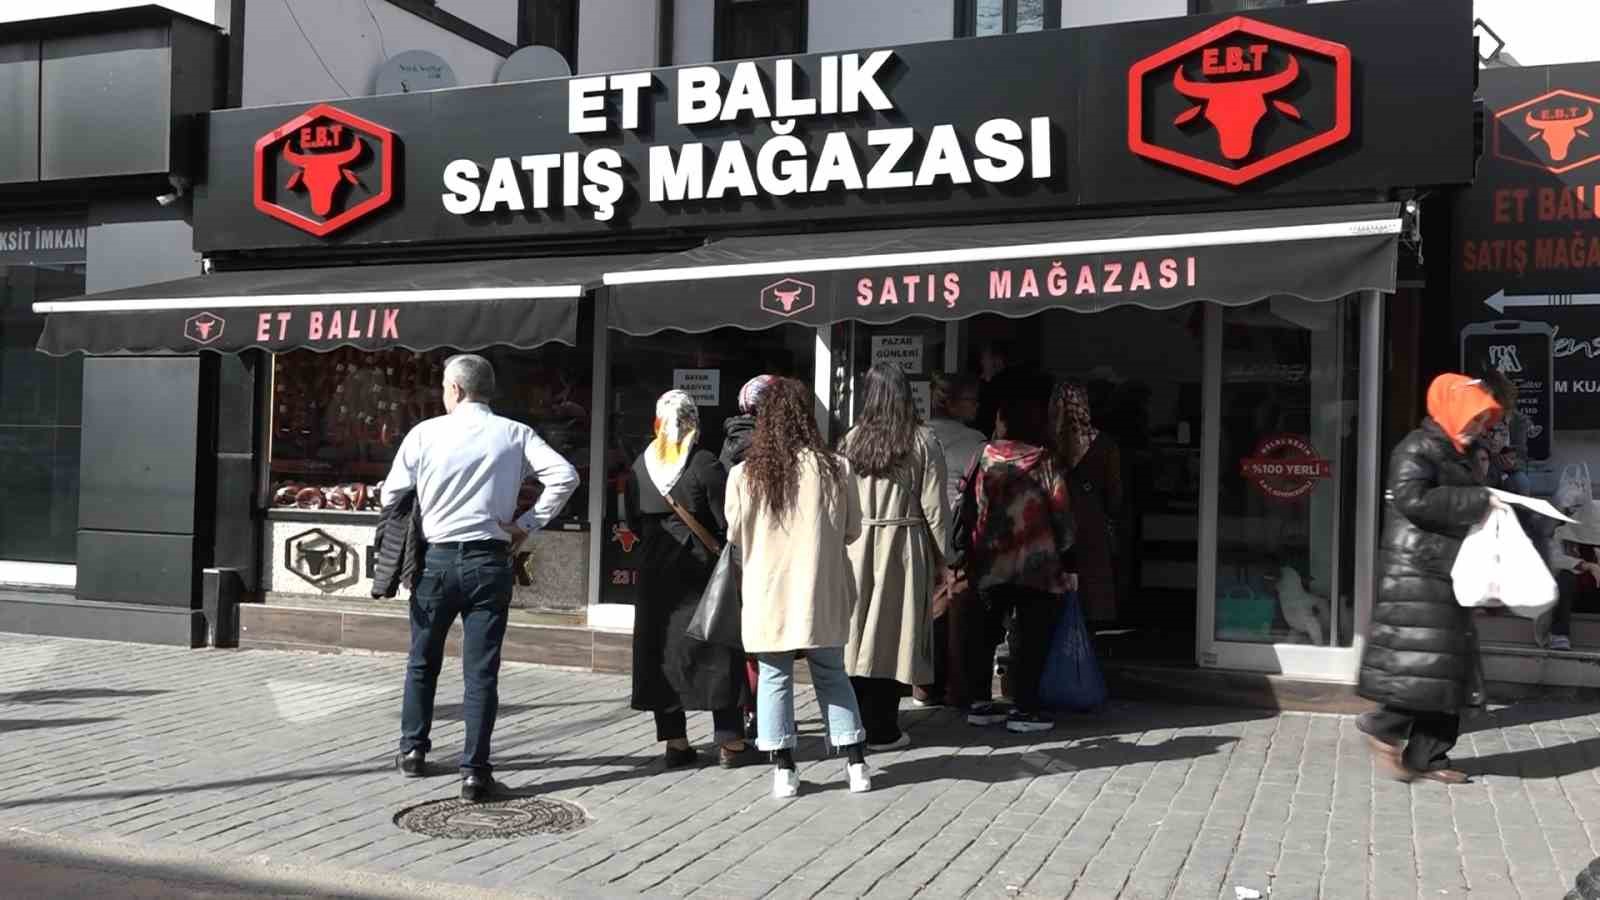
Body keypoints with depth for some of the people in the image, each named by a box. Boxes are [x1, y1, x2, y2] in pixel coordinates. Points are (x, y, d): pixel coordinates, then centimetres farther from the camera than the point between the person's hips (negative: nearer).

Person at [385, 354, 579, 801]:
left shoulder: (426, 432, -1)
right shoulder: (515, 434, 0)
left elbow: (392, 493, 3)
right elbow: (565, 475, -11)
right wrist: (527, 525, -5)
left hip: (436, 559, 0)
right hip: (489, 562, 0)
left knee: (423, 660, 19)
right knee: (481, 670, 2)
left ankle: (413, 749, 29)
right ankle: (474, 771, 0)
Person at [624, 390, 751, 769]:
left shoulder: (640, 466, 3)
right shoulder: (705, 464, -11)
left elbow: (634, 523, 10)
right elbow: (726, 522, -10)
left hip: (655, 570, 4)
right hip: (700, 568, -3)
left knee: (660, 649, 10)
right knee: (717, 652, 4)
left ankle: (675, 741, 12)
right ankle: (730, 741, 7)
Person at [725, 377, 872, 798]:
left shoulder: (744, 474, -9)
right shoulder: (835, 469, -8)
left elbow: (735, 534, 2)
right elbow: (852, 531, 2)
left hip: (768, 594, -1)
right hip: (822, 594, 1)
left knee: (774, 678, 10)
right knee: (831, 674, 14)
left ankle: (783, 770, 11)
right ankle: (856, 763, 17)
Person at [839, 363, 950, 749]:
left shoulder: (852, 440, -1)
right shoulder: (923, 442, -6)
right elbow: (934, 507, -4)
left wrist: (844, 541, 11)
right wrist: (943, 554, 7)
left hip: (857, 546, 2)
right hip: (904, 546, -2)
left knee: (859, 630, 9)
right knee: (892, 631, 4)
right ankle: (882, 729, 9)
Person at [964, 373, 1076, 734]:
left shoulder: (984, 457, -1)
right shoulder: (1045, 461, -7)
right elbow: (1062, 513, -6)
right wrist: (1067, 560, 7)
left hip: (990, 562, 3)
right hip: (1037, 565, -3)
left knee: (986, 632, 13)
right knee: (1032, 636, 4)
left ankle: (980, 702, 18)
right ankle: (1025, 710, 5)